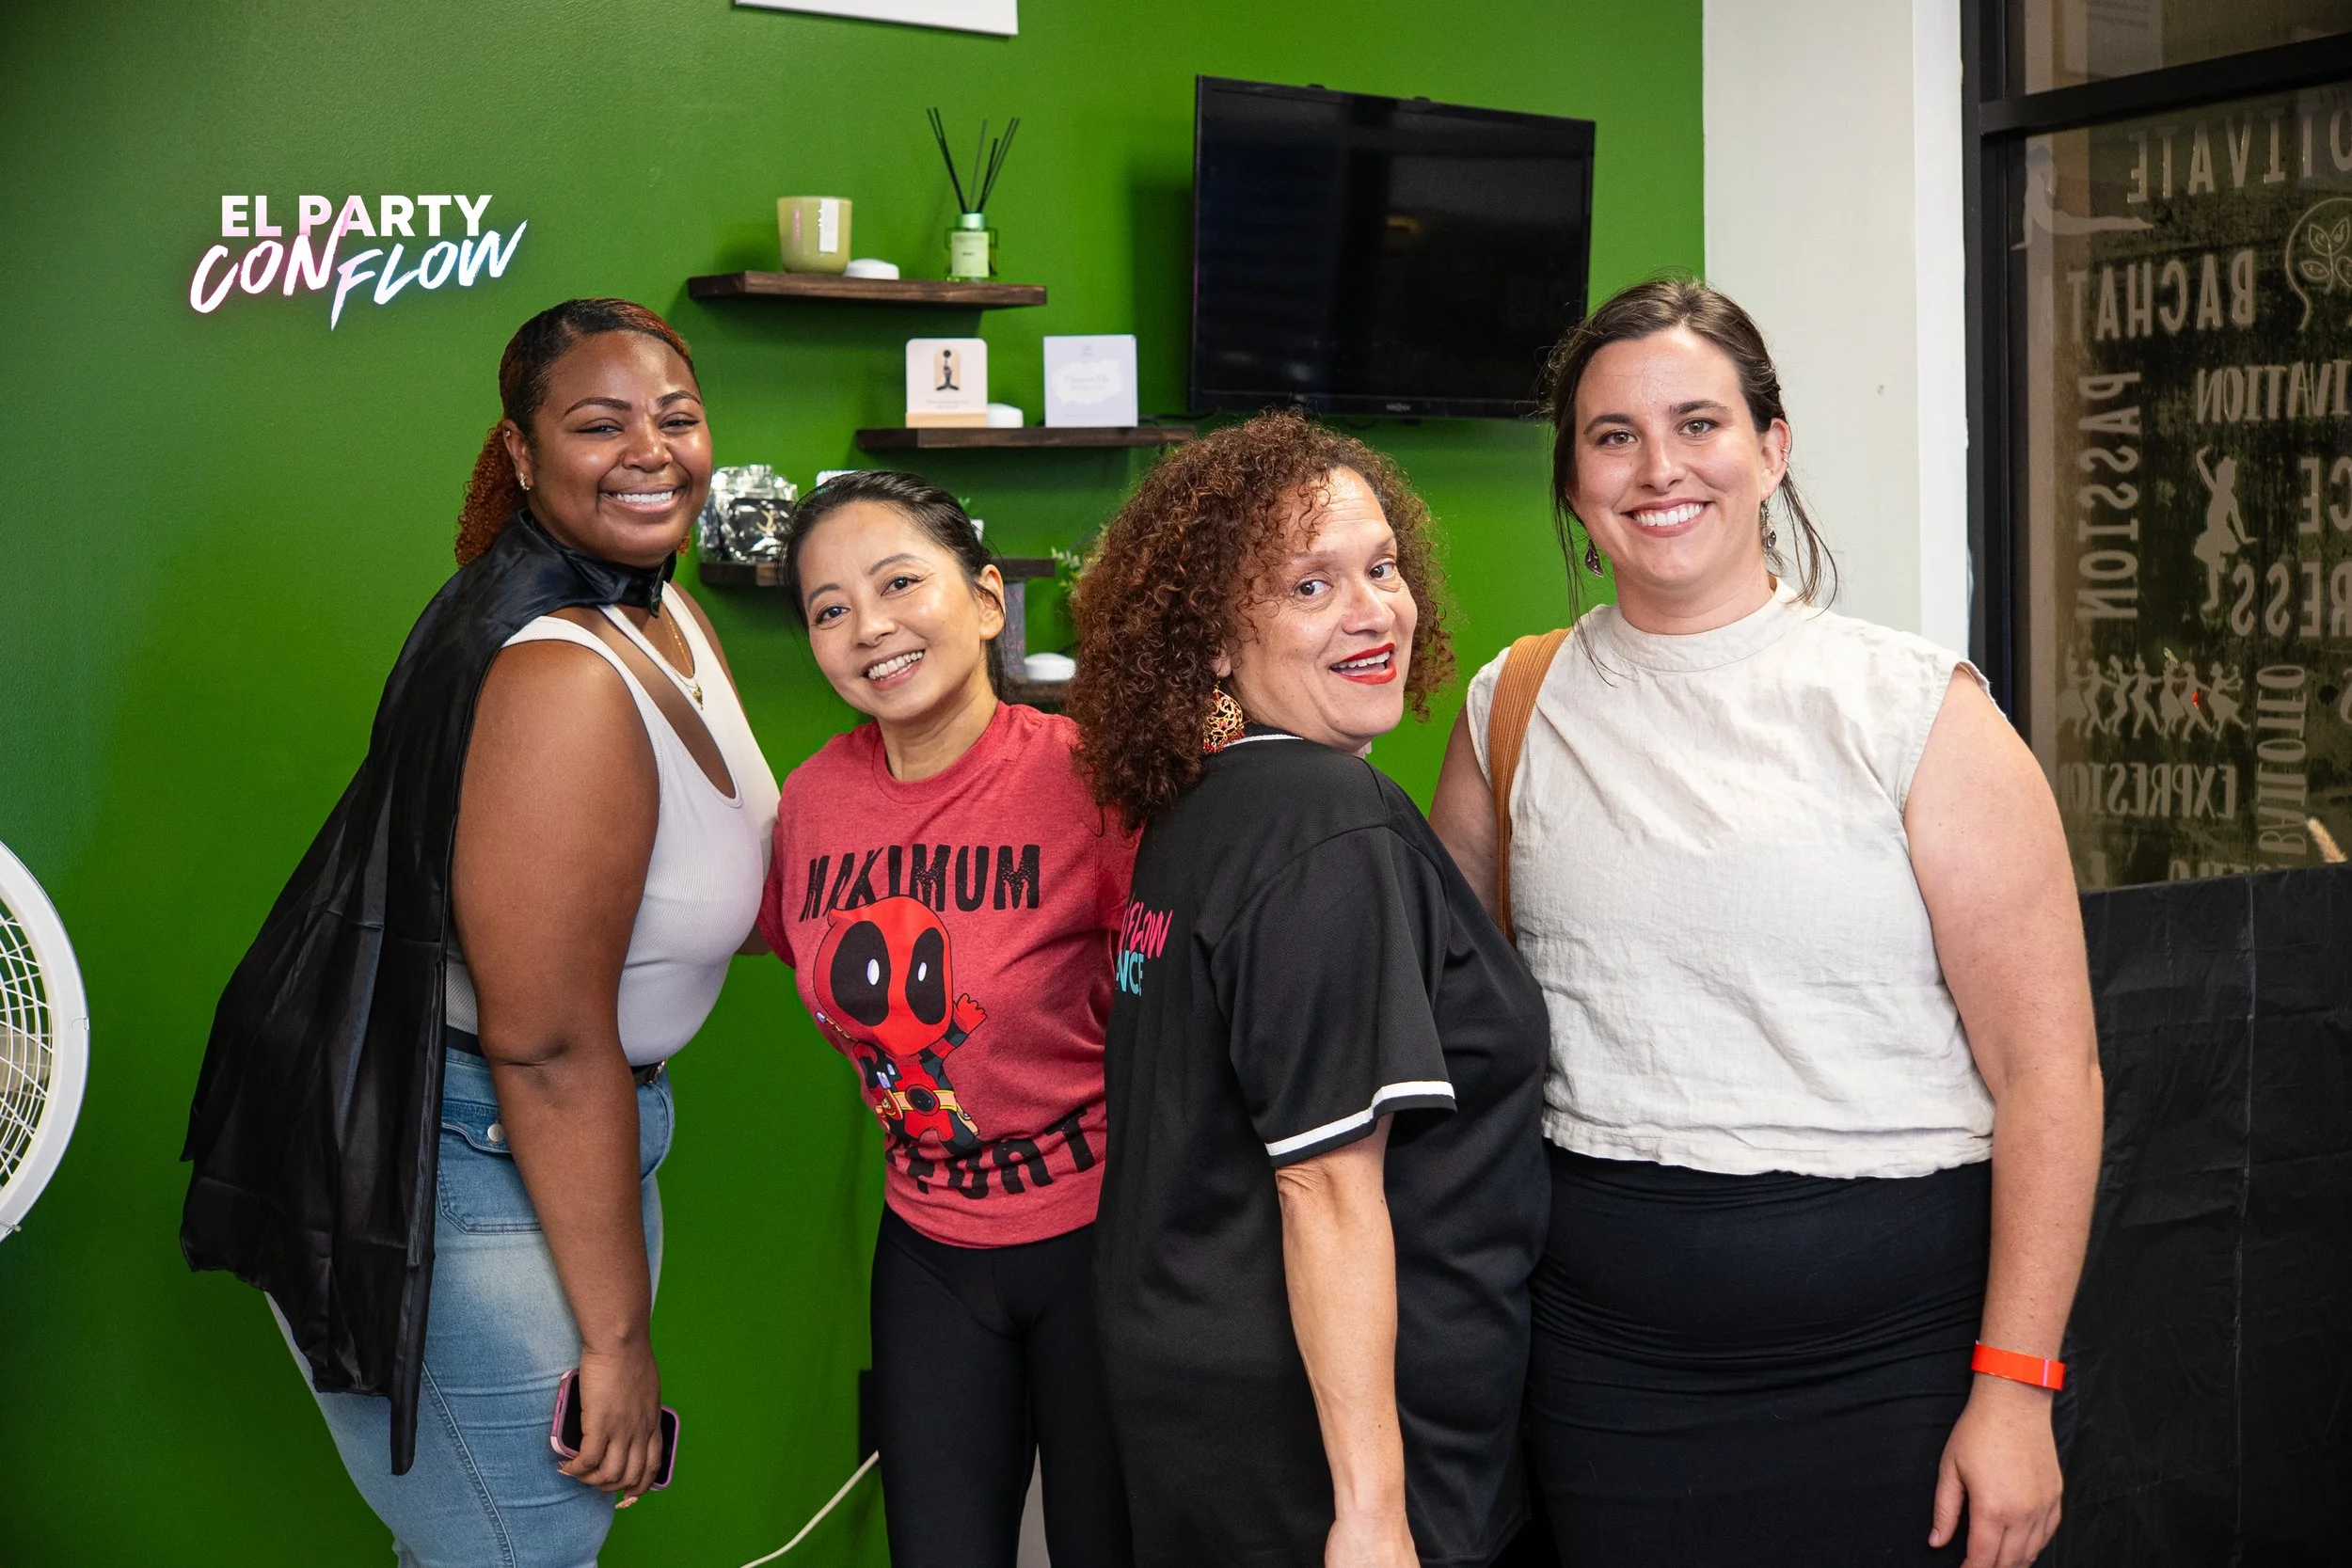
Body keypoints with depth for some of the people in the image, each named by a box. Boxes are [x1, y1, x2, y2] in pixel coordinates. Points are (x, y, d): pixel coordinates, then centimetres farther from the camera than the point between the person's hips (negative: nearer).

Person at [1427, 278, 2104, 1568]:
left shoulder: (1916, 710, -6)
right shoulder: (1512, 711, 4)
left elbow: (2048, 1070, -8)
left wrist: (2014, 1388, -13)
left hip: (1890, 1344, -2)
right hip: (1603, 1345, 3)